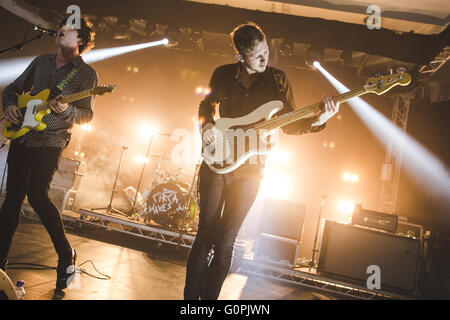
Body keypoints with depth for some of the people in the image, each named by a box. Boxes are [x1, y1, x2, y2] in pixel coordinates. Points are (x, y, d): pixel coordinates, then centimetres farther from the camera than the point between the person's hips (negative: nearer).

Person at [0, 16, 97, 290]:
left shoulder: (87, 74, 1)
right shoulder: (41, 61, 16)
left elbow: (87, 114, -4)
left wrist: (65, 111, -23)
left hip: (50, 142, -5)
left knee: (38, 196, -14)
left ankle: (66, 255, 4)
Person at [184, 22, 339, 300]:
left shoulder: (278, 79, 1)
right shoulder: (223, 75, 3)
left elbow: (290, 124, 2)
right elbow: (206, 105, 18)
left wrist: (316, 121, -17)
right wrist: (207, 124, -3)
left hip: (249, 170, -1)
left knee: (225, 243, 3)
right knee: (205, 235, 2)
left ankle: (209, 297, 19)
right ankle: (190, 297, 16)